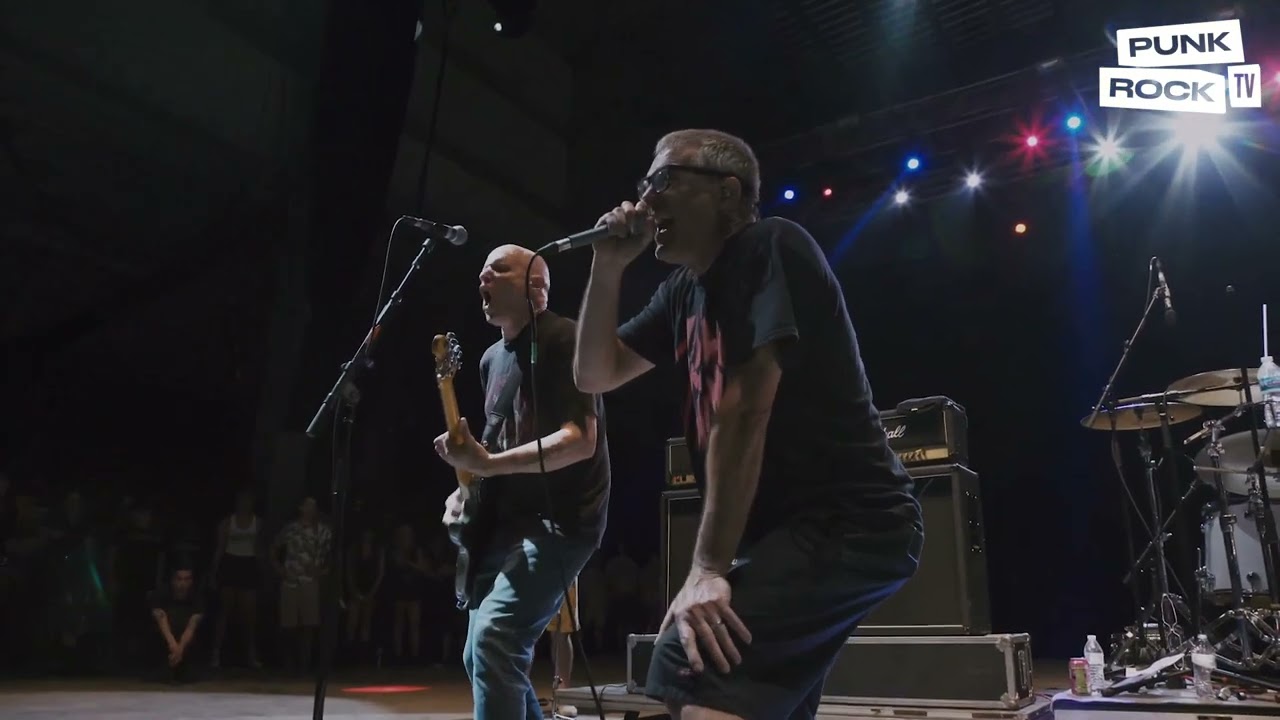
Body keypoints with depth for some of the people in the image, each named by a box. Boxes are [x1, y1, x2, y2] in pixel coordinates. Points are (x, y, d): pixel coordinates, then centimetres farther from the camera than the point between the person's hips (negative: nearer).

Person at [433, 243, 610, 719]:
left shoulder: (563, 339, -12)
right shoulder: (492, 358, 14)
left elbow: (580, 440, -22)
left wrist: (490, 464, -28)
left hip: (559, 520, -9)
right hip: (505, 523, 9)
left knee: (493, 637, -24)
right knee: (480, 655, 13)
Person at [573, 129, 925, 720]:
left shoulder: (769, 249, -13)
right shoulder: (683, 291, 12)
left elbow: (743, 411, -21)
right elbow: (594, 375, 14)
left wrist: (708, 568, -23)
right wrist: (608, 267, 2)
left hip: (850, 524, -10)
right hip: (791, 527, 10)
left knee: (695, 667, -26)